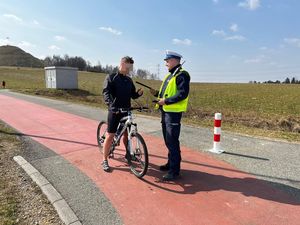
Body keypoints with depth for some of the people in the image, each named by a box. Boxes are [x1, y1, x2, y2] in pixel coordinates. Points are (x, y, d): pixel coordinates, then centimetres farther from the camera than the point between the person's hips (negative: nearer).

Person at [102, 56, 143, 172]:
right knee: (110, 136, -2)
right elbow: (106, 93, -18)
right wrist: (112, 105, -34)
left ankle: (128, 154, 35)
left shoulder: (129, 80, 11)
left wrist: (139, 93, -9)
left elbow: (132, 95, 14)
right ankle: (105, 160, 11)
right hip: (114, 111, -5)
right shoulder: (111, 77, -5)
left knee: (126, 134, 15)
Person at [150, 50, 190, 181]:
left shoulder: (181, 75, -11)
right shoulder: (170, 75, 20)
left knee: (172, 142, -6)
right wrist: (157, 93, 10)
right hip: (165, 111, 10)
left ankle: (174, 171, 3)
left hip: (173, 112, -10)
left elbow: (183, 94, -22)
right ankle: (171, 163, 30)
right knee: (168, 140, 16)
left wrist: (166, 101, -22)